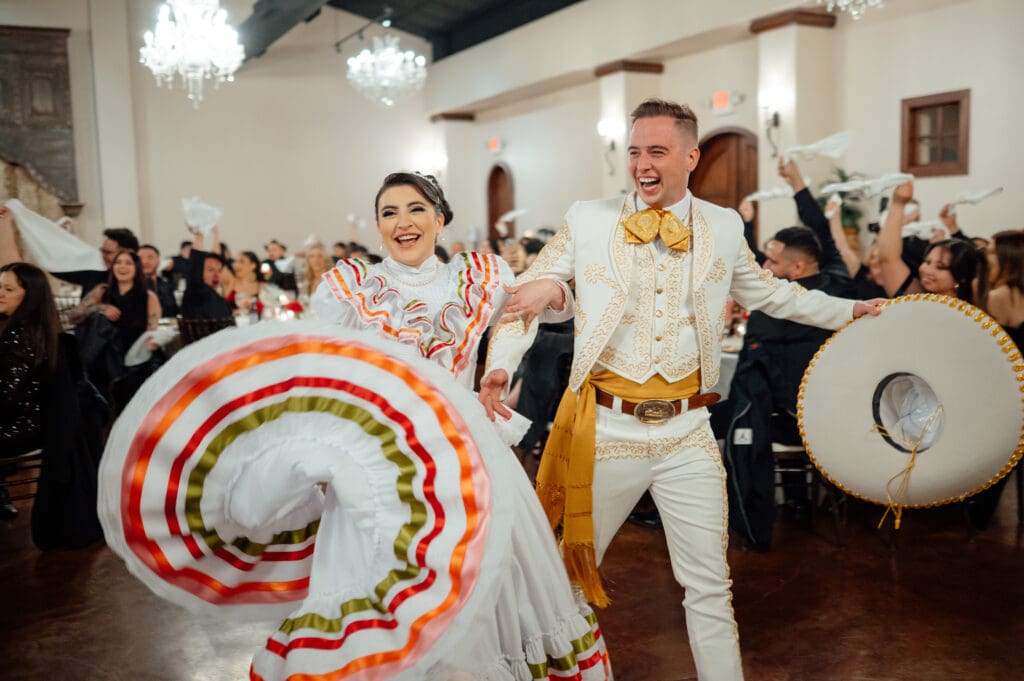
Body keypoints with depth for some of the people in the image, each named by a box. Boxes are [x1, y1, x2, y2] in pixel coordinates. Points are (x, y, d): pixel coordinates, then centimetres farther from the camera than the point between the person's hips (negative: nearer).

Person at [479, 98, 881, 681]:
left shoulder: (724, 228, 6)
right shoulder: (588, 220, -1)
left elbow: (768, 293, 22)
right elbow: (525, 296, 1)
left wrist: (847, 310, 21)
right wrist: (501, 366, -14)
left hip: (687, 434, 2)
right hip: (605, 430, -1)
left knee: (710, 584, 11)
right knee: (572, 569, 12)